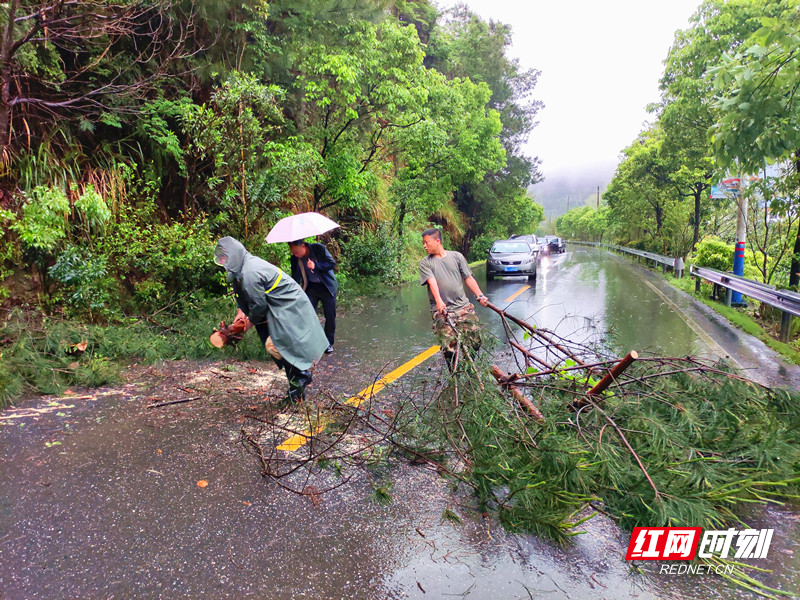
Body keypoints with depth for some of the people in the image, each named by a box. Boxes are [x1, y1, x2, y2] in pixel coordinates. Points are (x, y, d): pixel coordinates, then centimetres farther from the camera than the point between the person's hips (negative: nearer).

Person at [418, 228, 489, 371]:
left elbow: (468, 278, 12)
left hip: (464, 307, 2)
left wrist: (480, 295, 1)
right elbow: (432, 282, -11)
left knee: (475, 342, -2)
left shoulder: (457, 256, 12)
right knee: (449, 347, -13)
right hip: (441, 310, -2)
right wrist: (439, 301, -27)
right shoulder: (425, 263, 5)